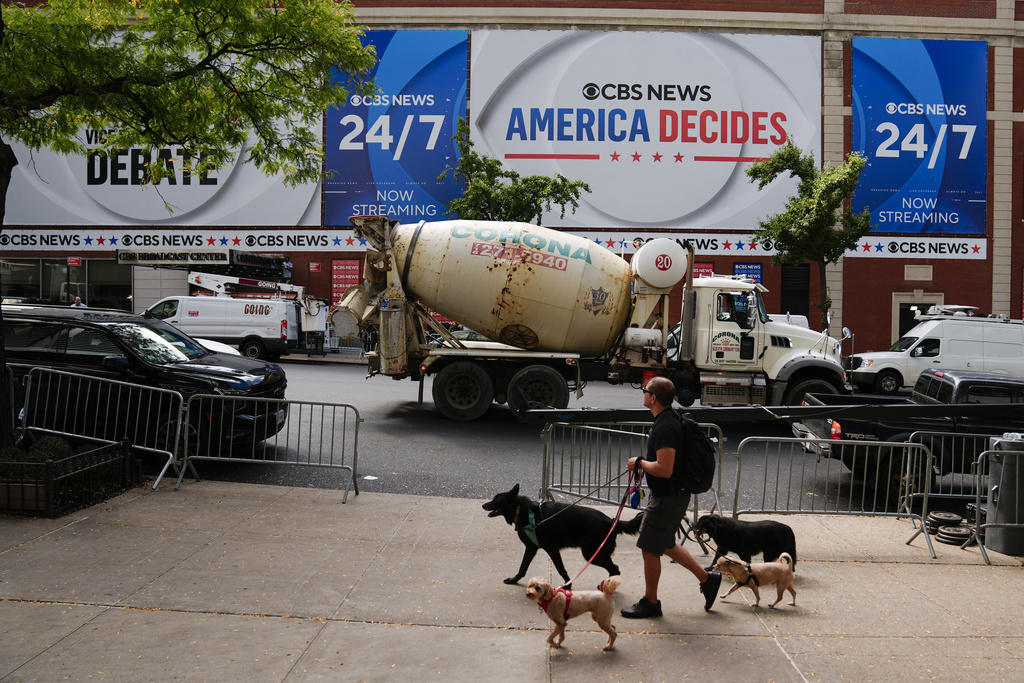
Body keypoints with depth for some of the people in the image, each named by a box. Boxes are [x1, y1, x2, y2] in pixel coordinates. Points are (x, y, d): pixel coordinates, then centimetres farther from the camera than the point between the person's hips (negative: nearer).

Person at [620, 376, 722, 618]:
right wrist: (645, 465, 11)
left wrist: (639, 463, -16)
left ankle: (650, 602, 16)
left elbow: (664, 469, -31)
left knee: (650, 549, 3)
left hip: (668, 497, -10)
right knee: (666, 545, 22)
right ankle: (707, 578, 30)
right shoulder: (670, 420, 8)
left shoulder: (664, 427, -26)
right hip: (673, 495, 10)